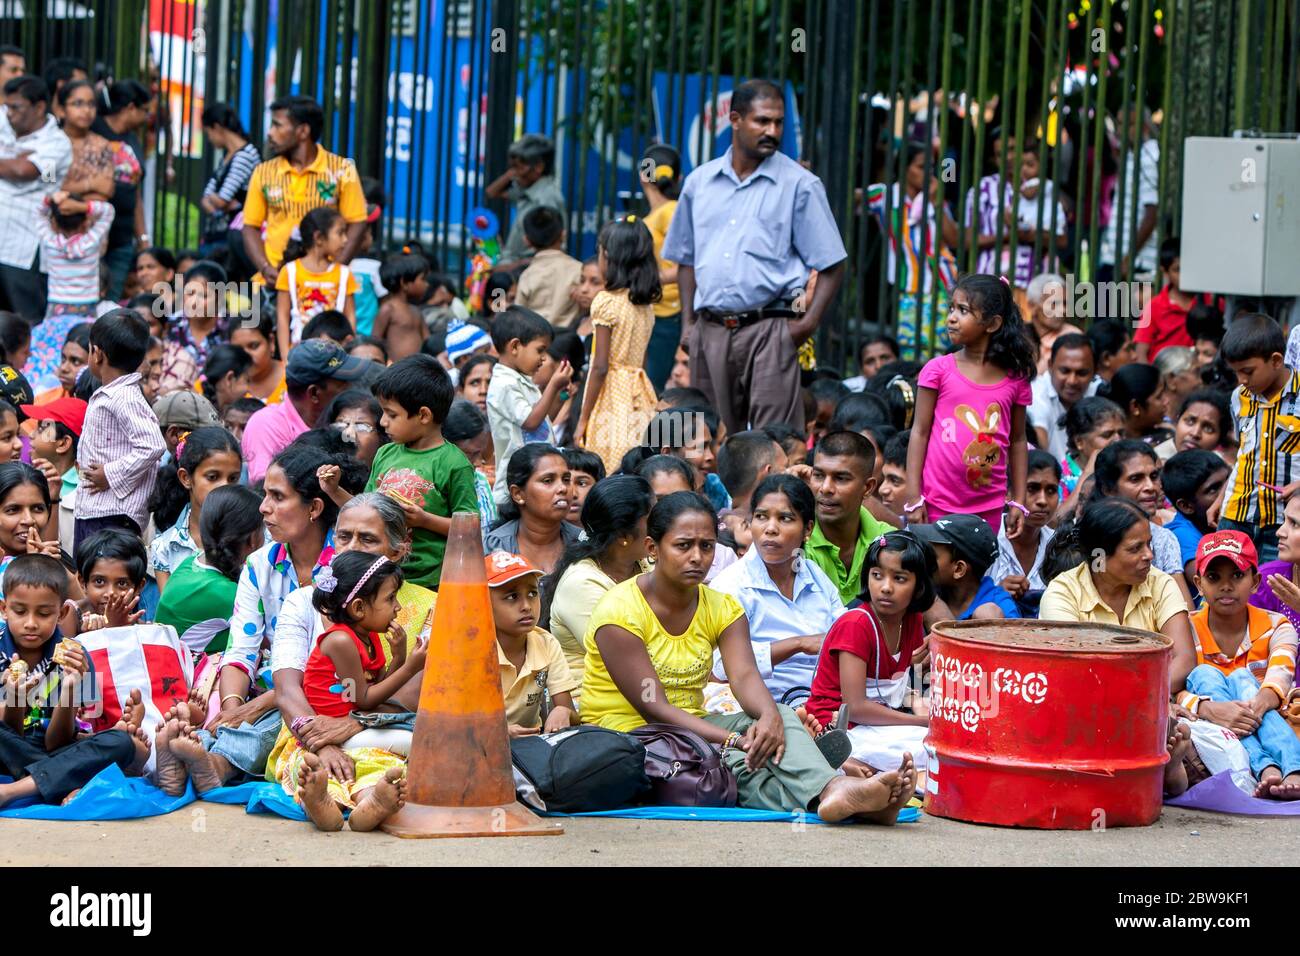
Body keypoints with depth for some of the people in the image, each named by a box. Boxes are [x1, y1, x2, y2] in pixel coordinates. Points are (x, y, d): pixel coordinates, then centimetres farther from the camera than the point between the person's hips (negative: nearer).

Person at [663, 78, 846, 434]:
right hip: (710, 333, 4)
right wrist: (688, 322, 12)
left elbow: (832, 265, 1)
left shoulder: (800, 185, 1)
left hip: (770, 330, -4)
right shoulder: (700, 182, 13)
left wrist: (809, 322, -11)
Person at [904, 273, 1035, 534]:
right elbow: (920, 432, -1)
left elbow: (1017, 440, 10)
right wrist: (913, 497, -6)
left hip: (989, 506, 1)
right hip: (938, 502, -1)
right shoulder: (938, 370, -2)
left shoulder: (1015, 378, 2)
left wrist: (1018, 502, 9)